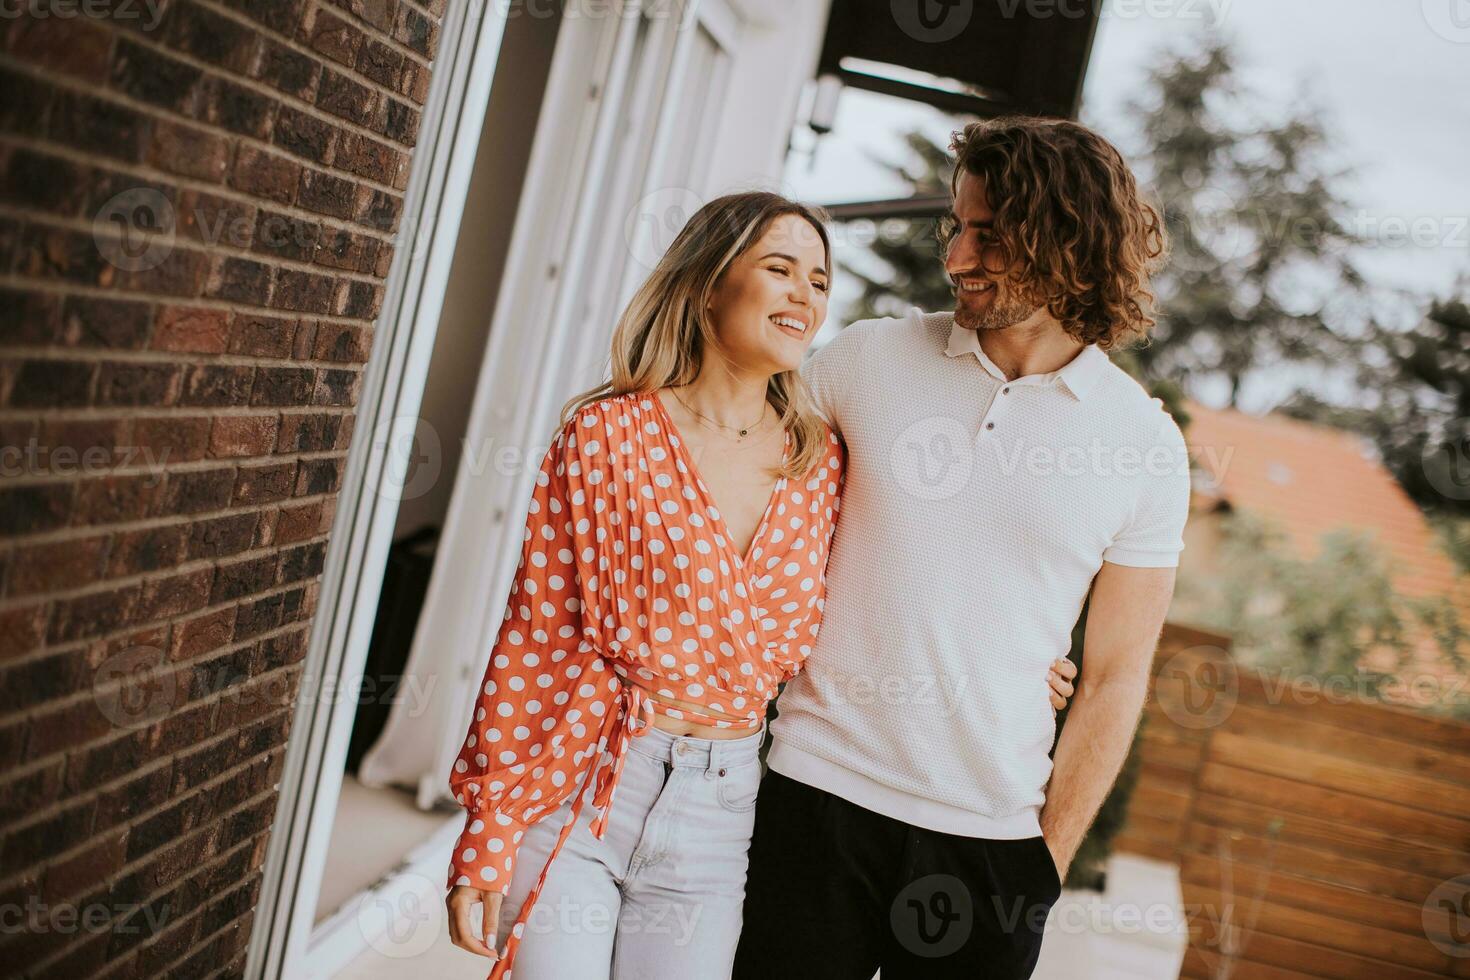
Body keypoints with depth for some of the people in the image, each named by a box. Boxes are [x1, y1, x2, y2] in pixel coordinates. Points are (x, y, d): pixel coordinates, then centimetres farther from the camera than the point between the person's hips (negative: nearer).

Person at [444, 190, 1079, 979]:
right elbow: (535, 635, -5)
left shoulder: (820, 464, 3)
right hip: (575, 792, -2)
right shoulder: (609, 432, -5)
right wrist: (487, 836, -6)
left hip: (714, 821, 3)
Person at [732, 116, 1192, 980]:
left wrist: (1049, 856, 1)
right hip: (817, 790, 1)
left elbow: (1115, 678, 2)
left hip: (991, 840, 0)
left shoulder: (1148, 445, -2)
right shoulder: (869, 357, -1)